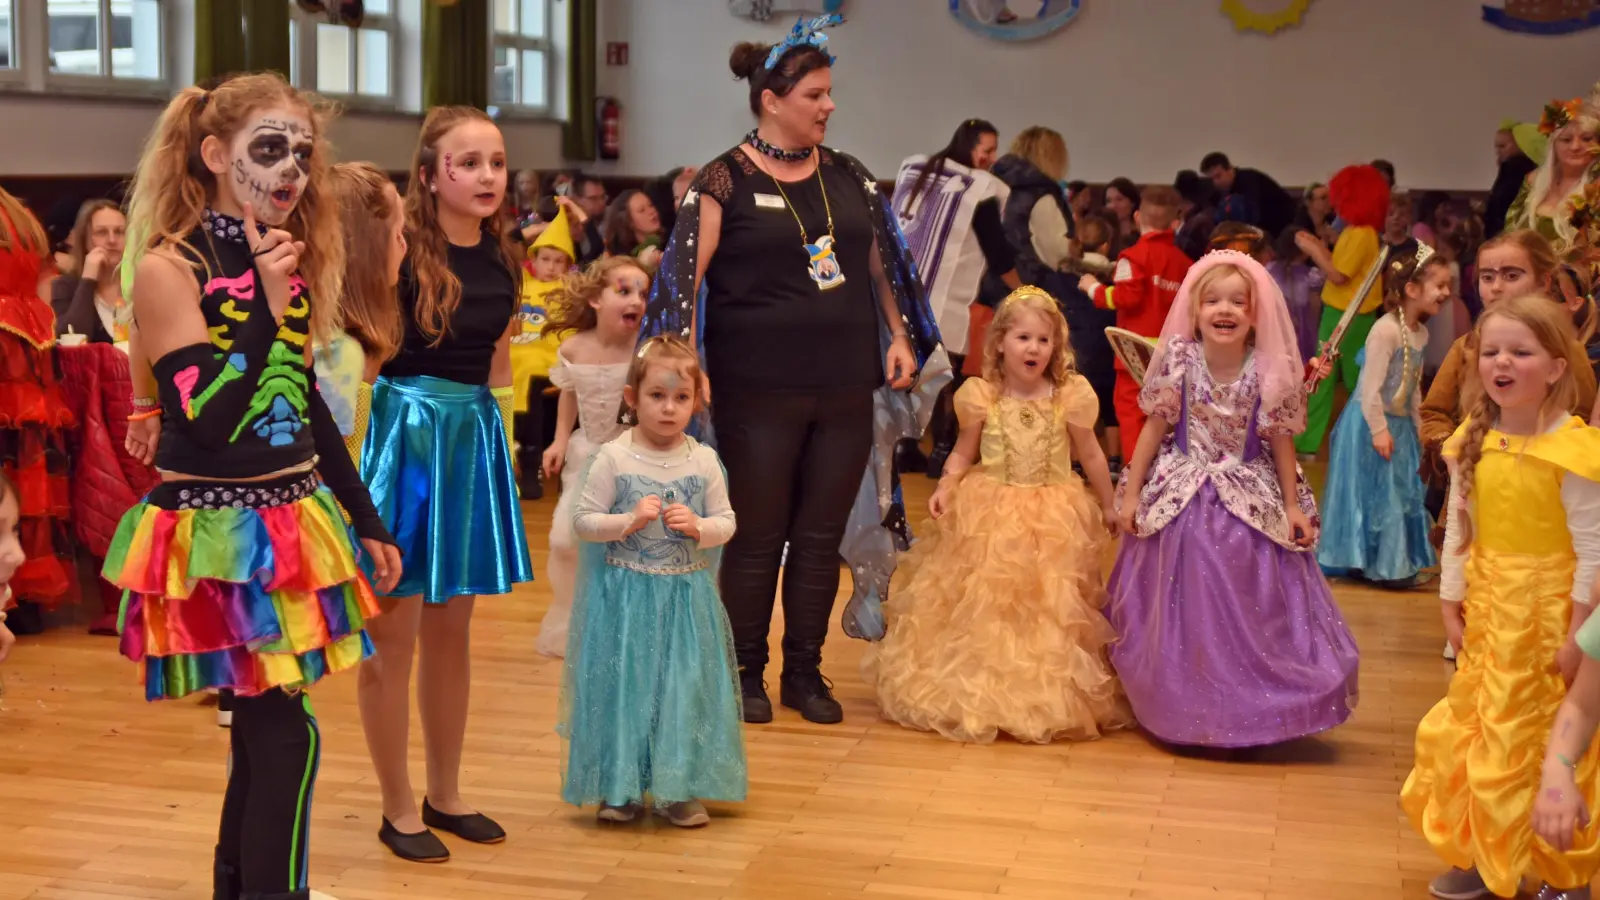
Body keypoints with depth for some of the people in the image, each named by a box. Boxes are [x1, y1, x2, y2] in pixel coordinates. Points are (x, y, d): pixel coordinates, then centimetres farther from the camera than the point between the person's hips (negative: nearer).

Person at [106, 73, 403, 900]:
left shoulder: (287, 262, 9)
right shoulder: (167, 268, -13)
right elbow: (216, 420, -22)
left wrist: (367, 521, 17)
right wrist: (265, 301, -21)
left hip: (291, 524, 7)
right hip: (220, 533, -7)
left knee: (263, 730, 13)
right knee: (285, 733, -7)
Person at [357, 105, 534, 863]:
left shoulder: (502, 262, 5)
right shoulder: (398, 254, -14)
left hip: (473, 439, 6)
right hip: (403, 435, -6)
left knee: (451, 631, 14)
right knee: (392, 634, 3)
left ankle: (444, 796, 27)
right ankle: (398, 809, 15)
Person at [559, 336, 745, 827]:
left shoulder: (704, 461, 2)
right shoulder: (613, 458, -6)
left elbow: (726, 522, 6)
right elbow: (583, 520, -4)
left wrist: (698, 526, -14)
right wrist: (629, 520, -19)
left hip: (686, 596, 2)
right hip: (625, 594, -2)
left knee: (684, 687, 4)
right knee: (622, 686, 2)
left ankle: (676, 789, 16)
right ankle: (619, 788, 16)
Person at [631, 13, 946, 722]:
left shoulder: (845, 176, 10)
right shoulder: (727, 179, -4)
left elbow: (882, 265, 17)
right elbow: (687, 274, -8)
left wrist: (900, 338, 8)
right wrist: (688, 363, -16)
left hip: (846, 390, 4)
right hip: (759, 391, -4)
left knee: (823, 535, 9)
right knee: (758, 536, 4)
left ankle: (805, 671, 21)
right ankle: (746, 672, 19)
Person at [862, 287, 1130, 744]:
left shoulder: (1070, 397, -4)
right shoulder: (981, 396, -4)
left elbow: (1091, 456, 6)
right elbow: (964, 453, 4)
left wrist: (1108, 506, 11)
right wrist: (945, 487, -13)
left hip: (1053, 518, 0)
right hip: (990, 515, 0)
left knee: (1051, 606, 4)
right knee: (984, 605, 4)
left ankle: (1050, 696, 15)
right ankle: (973, 693, 15)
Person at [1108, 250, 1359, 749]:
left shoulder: (1270, 372, -10)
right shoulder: (1179, 362, -10)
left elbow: (1280, 442, 0)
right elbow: (1154, 428, 0)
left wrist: (1293, 505, 3)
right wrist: (1132, 493, 1)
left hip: (1250, 499, 0)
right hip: (1181, 499, 0)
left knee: (1247, 611, 3)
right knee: (1181, 613, 6)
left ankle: (1241, 716, 15)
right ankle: (1184, 711, 20)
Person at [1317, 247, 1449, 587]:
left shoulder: (1420, 332, 7)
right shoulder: (1386, 330, -21)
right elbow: (1371, 386, -23)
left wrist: (1417, 426, 17)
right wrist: (1379, 430, -22)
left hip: (1400, 423, 9)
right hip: (1372, 422, -9)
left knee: (1402, 492, 14)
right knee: (1375, 491, -1)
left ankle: (1397, 564, 24)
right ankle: (1374, 563, 7)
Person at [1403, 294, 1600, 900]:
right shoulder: (1472, 444, -1)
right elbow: (1457, 532, 7)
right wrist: (1452, 608, 8)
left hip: (1547, 612, -6)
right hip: (1486, 607, 6)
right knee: (1468, 732, 14)